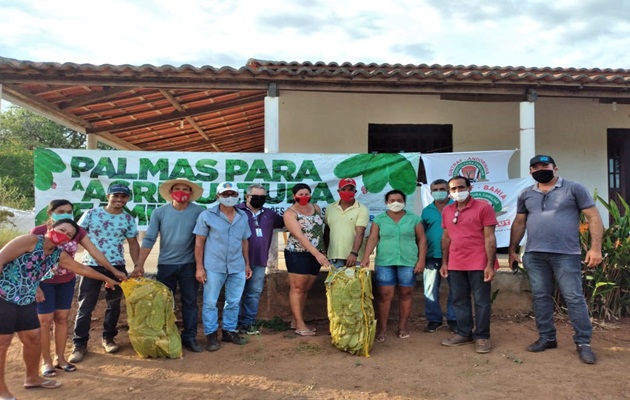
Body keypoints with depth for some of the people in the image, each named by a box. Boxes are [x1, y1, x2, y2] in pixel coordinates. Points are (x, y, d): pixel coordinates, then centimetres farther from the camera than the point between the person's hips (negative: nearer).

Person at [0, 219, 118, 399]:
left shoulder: (59, 255, 7)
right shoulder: (31, 241, -15)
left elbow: (82, 268, 19)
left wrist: (106, 278, 28)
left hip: (26, 301, 8)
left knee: (33, 338, 12)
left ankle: (32, 378, 31)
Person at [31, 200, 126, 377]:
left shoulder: (77, 231, -8)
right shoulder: (38, 232, -19)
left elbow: (95, 252, -5)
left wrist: (114, 271, -5)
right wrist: (34, 286, -17)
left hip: (67, 282, 4)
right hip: (44, 282, -4)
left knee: (62, 318, 11)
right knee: (45, 321, 3)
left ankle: (60, 358, 23)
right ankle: (46, 361, 17)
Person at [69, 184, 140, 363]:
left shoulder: (128, 219, 3)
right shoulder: (91, 214, -4)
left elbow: (133, 243, 8)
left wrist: (138, 265, 2)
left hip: (117, 267, 3)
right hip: (92, 266, -2)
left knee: (114, 304, 12)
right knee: (85, 306, 0)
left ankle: (108, 337, 29)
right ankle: (80, 344, 10)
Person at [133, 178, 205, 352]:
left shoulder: (199, 211, -7)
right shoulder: (159, 212, -4)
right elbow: (149, 239, -6)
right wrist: (140, 265, -11)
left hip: (189, 264, 0)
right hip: (166, 264, 1)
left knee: (190, 302, 7)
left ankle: (189, 337, 19)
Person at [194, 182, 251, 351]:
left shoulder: (243, 217, 8)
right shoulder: (207, 215, -5)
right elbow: (199, 242, -4)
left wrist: (247, 264, 13)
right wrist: (199, 267, -8)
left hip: (237, 267, 4)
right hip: (214, 267, -4)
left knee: (234, 302, 12)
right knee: (210, 302, 3)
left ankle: (229, 331, 26)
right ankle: (211, 335, 16)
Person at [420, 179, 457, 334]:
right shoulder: (426, 210, 9)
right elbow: (421, 234, 11)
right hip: (432, 256, 2)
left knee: (455, 289, 7)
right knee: (430, 290, 7)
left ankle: (453, 319, 20)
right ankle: (434, 319, 20)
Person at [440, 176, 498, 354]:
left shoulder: (483, 207, -6)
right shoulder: (446, 211, 10)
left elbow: (489, 238, -9)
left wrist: (490, 265, -14)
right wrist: (444, 263, 12)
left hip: (478, 264, -5)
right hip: (456, 265, 5)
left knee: (482, 301, 3)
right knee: (459, 301, 11)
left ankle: (482, 336, 13)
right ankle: (464, 333, 23)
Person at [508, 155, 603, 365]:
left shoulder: (574, 189, 1)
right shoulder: (526, 195, 13)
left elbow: (594, 217, -2)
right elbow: (519, 224, 18)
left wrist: (595, 248, -10)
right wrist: (512, 250, 14)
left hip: (566, 254, -4)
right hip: (534, 255, 4)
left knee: (574, 298, -2)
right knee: (541, 297, 9)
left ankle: (583, 343, 9)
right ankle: (546, 337, 20)